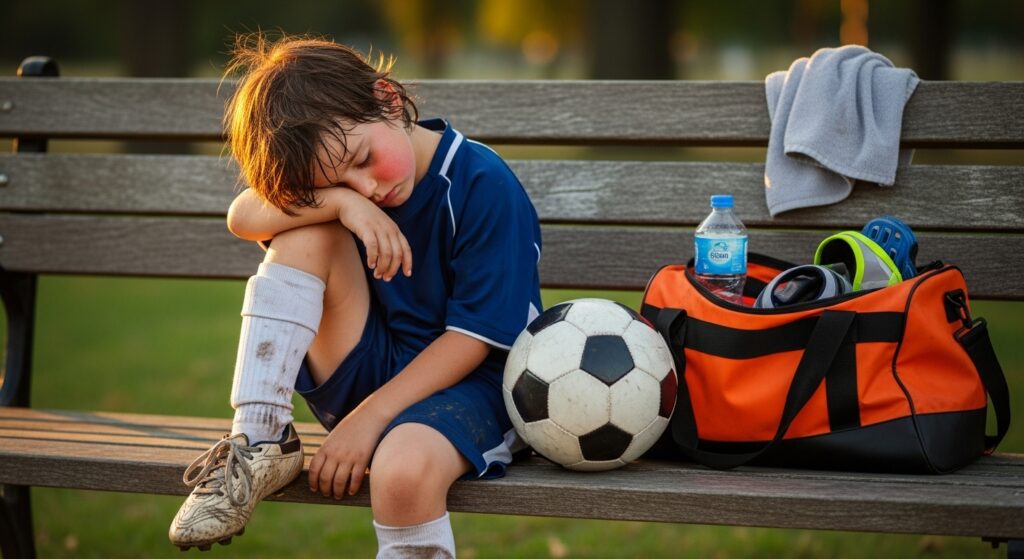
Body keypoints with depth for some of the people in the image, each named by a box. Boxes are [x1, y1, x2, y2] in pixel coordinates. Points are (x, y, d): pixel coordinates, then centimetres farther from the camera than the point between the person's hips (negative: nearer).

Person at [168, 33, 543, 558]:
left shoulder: (485, 186, -17)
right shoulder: (340, 176, 0)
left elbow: (472, 337, -16)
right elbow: (243, 216, -14)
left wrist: (368, 418, -19)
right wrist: (340, 201, -29)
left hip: (467, 382, -6)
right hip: (372, 372, 6)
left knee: (404, 465, -40)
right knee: (307, 230, -15)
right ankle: (258, 444, -14)